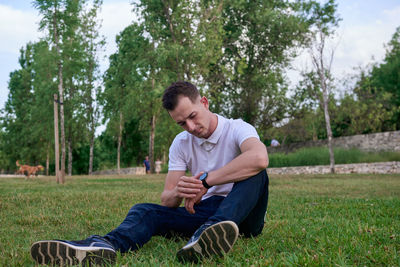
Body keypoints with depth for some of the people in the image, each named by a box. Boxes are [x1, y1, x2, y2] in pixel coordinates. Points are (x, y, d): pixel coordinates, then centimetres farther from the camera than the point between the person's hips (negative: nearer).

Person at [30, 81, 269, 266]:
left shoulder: (237, 129, -7)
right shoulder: (181, 143, 9)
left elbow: (260, 158, -33)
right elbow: (167, 202, 2)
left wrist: (205, 181, -29)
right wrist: (177, 193, -23)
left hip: (243, 213, -3)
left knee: (254, 171, -31)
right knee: (145, 211, -17)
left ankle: (211, 232, -56)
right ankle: (102, 246, -50)